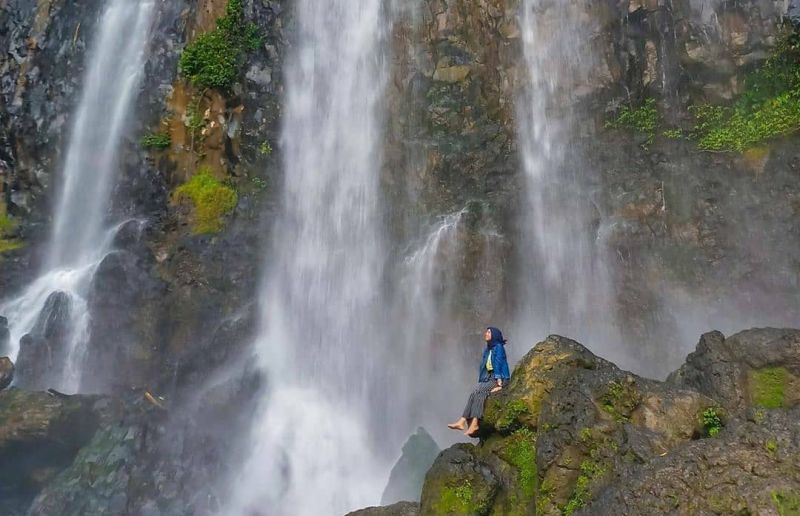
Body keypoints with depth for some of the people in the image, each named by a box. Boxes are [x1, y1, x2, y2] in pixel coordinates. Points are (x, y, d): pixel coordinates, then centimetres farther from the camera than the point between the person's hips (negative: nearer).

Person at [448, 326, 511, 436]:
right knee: (474, 393, -17)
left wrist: (499, 381, -21)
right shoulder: (487, 349, 17)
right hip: (489, 378, 7)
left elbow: (497, 364, -15)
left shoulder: (498, 347, -7)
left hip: (500, 378, -7)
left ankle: (475, 423, -31)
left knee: (479, 391, -27)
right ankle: (463, 421, -29)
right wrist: (481, 381, 6)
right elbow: (484, 366, 15)